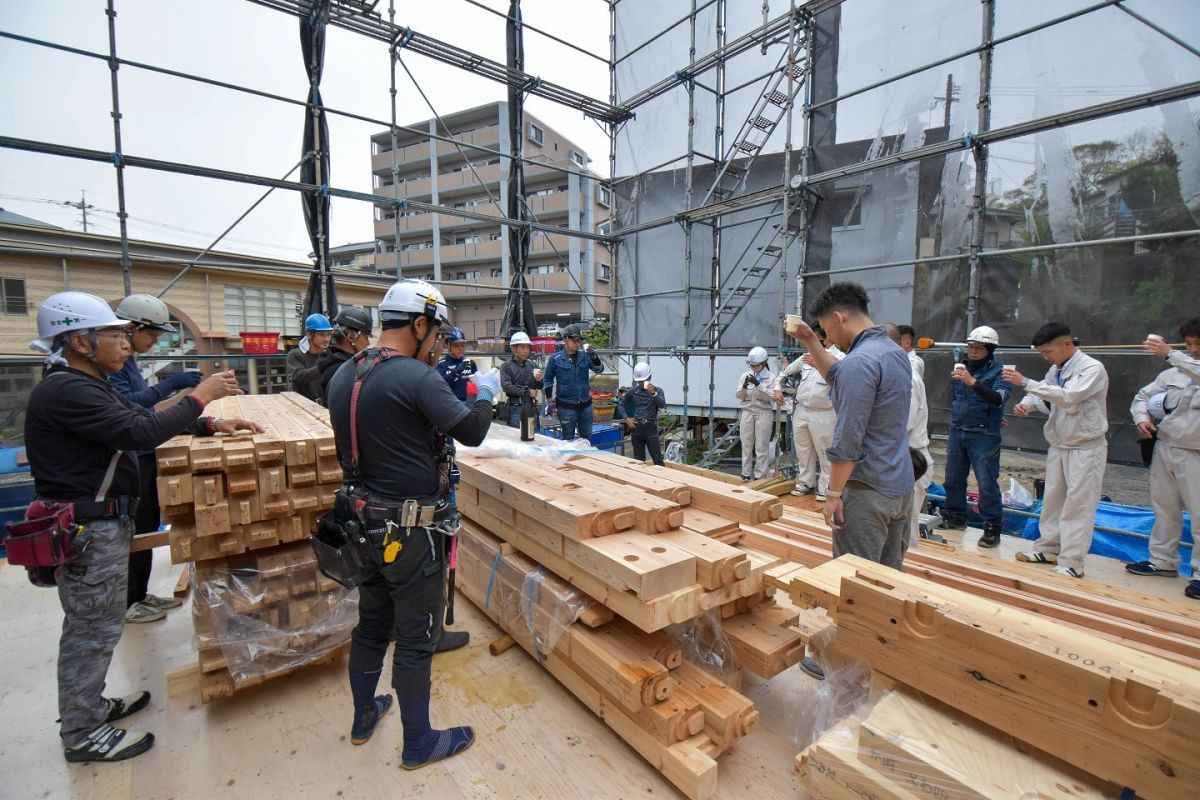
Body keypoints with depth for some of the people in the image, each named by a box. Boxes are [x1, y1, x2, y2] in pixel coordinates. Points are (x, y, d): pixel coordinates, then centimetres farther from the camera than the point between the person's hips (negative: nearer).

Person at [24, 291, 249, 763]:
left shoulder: (89, 386, 10)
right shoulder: (65, 391, -22)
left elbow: (143, 418, 13)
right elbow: (142, 432, -30)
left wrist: (212, 426, 2)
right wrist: (200, 395, -20)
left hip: (104, 524, 10)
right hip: (86, 531, -10)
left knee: (97, 625, 22)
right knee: (91, 631, 4)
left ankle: (91, 705, 38)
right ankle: (82, 735, 21)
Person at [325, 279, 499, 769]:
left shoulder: (342, 376, 4)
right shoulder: (415, 377, -22)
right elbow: (471, 432, -18)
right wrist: (486, 394, 1)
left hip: (365, 522, 8)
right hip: (410, 531, -8)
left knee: (371, 624, 25)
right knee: (416, 638, 9)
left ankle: (364, 716, 46)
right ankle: (419, 744, 29)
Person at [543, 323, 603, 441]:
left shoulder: (585, 357, 3)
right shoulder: (556, 358, -6)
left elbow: (599, 369, -4)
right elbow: (547, 379, 1)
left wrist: (595, 357, -24)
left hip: (585, 404, 3)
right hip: (566, 406, -3)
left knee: (587, 438, 13)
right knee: (568, 440, 7)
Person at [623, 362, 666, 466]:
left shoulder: (657, 390, -4)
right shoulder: (632, 392, 4)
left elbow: (662, 405, -21)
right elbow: (622, 405, 18)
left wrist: (653, 393, -36)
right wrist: (626, 418, 4)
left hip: (650, 427, -3)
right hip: (636, 427, 3)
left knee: (657, 459, -3)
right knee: (638, 458, 11)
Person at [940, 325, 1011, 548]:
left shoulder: (999, 371, -6)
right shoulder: (961, 366, 9)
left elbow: (998, 399, -22)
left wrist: (973, 382, -32)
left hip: (984, 436, -5)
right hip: (957, 431, 6)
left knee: (987, 483, -4)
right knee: (953, 478, 13)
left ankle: (992, 528, 5)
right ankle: (955, 517, 26)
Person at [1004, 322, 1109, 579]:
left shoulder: (1092, 368, -16)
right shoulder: (1055, 370, 6)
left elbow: (1068, 396, -31)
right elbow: (1042, 394, 12)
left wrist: (1025, 383, -35)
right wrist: (1027, 403, -11)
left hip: (1086, 448, -7)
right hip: (1059, 445, 7)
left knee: (1077, 506, -3)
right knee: (1052, 499, 14)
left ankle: (1071, 563, 3)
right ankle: (1048, 548, 26)